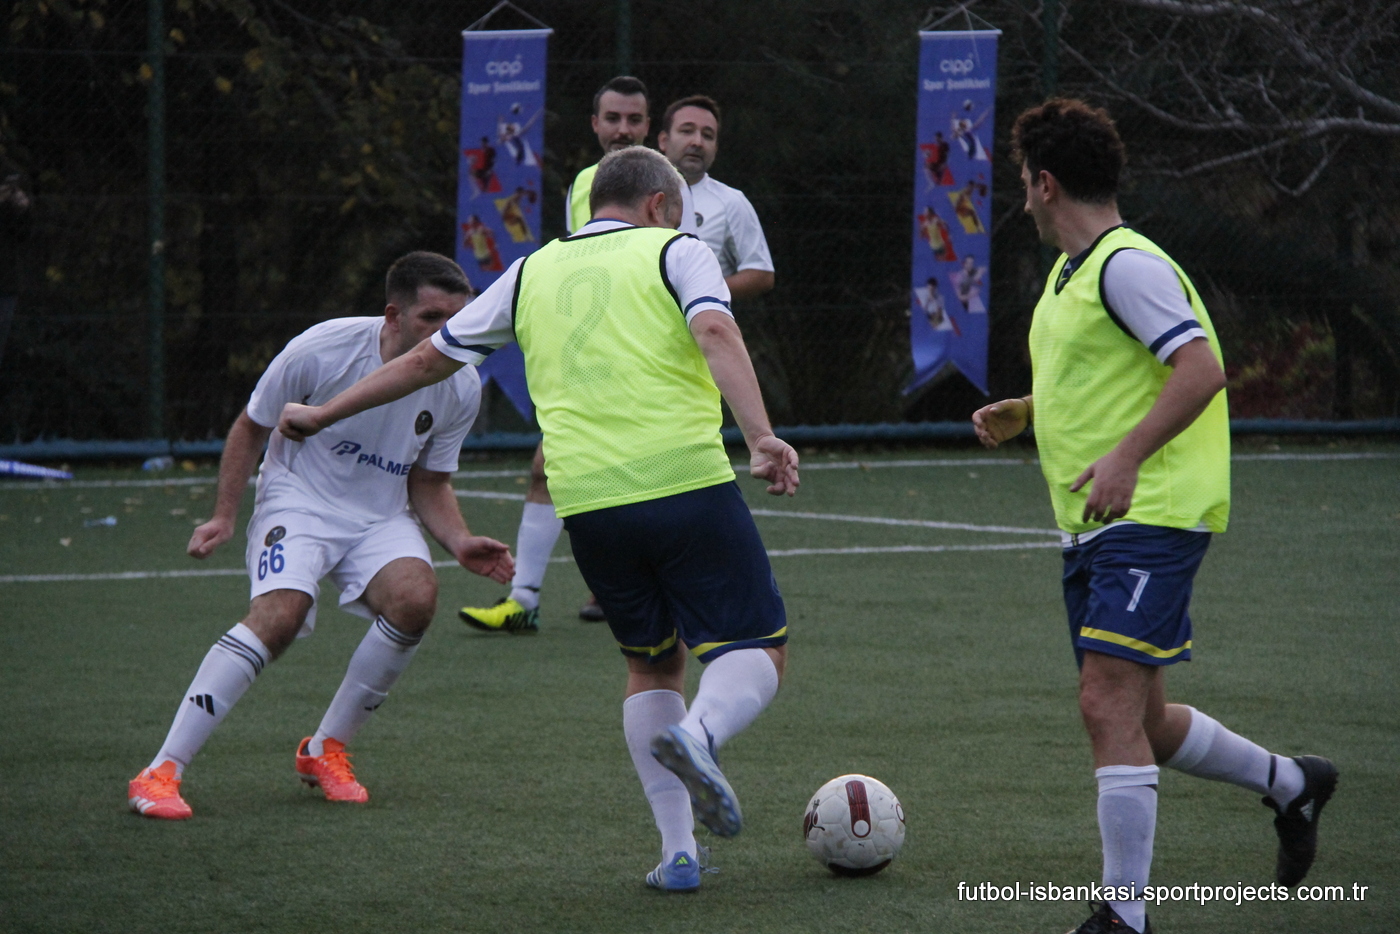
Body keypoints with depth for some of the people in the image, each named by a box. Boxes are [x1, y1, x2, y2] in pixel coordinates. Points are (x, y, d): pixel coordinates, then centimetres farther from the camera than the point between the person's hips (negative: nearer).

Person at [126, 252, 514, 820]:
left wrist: (460, 543, -10)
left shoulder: (460, 388, -6)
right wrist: (224, 516, -7)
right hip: (297, 501, -4)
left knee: (416, 597, -27)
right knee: (279, 614, -30)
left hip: (382, 518, 4)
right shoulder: (322, 349, -18)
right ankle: (161, 772, -27)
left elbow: (429, 483, 8)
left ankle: (325, 750, -6)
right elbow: (251, 427, -1)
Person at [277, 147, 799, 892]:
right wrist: (761, 438, -21)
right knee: (757, 652, 4)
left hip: (588, 504, 4)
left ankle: (677, 851, 9)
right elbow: (716, 334, -11)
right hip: (686, 483, -4)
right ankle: (698, 733, -30)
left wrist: (323, 415, 38)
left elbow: (428, 360, 26)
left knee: (651, 666, 20)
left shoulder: (534, 273, 21)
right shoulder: (673, 251, 9)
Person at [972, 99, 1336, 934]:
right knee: (1143, 724, 15)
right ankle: (1291, 783, 36)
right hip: (1094, 526, 10)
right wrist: (1021, 413, 17)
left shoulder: (1128, 265, -12)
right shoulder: (1071, 271, 18)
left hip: (1151, 516, -10)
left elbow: (1202, 367, -22)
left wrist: (1127, 457, -30)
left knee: (1110, 707, -17)